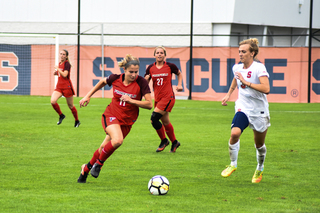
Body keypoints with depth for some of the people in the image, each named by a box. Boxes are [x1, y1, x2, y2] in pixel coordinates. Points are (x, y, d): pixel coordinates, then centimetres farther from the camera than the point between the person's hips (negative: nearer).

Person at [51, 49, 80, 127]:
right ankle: (61, 115, 6)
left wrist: (57, 69, -13)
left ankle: (77, 121, 24)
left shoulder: (67, 64, -12)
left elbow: (65, 75, -22)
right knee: (53, 101, -16)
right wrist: (56, 73, 7)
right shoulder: (60, 63, 12)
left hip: (67, 87, -7)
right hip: (59, 86, 7)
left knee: (70, 105, 4)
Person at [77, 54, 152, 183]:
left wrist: (131, 100, -27)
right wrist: (88, 96, 15)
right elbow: (102, 82, 14)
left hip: (126, 121, 1)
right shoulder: (115, 79, -9)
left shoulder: (141, 82, -15)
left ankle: (86, 168, 34)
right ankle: (99, 163, -6)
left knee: (105, 148, 7)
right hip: (111, 115, -1)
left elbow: (149, 105, -17)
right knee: (117, 140, -30)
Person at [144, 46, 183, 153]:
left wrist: (179, 85, 1)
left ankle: (164, 140, 2)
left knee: (154, 118, -17)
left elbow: (179, 74, 15)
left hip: (168, 97, -5)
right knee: (165, 122, 14)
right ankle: (174, 142, 33)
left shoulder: (170, 66, -5)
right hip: (157, 98, 5)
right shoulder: (150, 68, 3)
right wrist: (146, 79, -16)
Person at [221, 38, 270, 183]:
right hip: (243, 109, 3)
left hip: (259, 111, -3)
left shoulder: (259, 68, -17)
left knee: (259, 145, 10)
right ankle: (233, 164, -5)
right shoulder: (237, 68, 2)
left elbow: (266, 89, -31)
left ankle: (260, 169, 38)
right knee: (234, 133, -24)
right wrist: (229, 94, 24)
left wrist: (246, 82, -31)